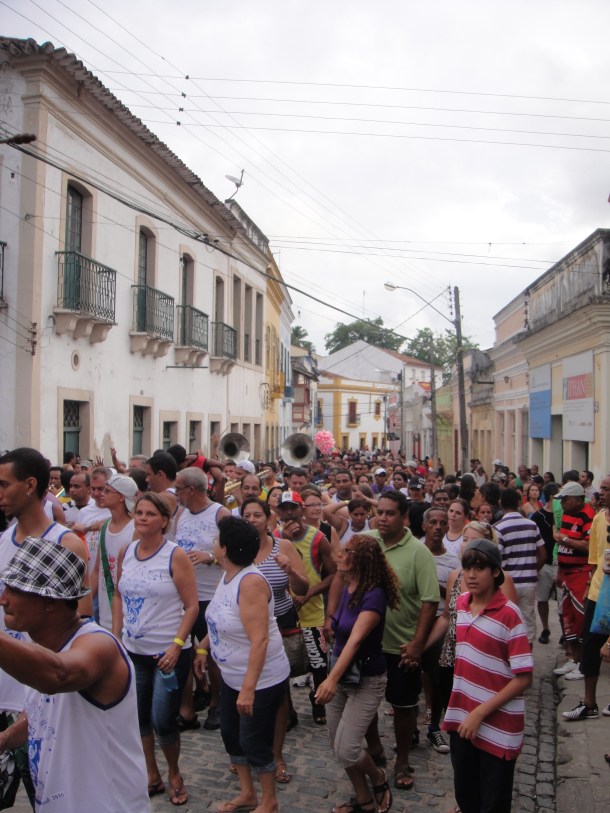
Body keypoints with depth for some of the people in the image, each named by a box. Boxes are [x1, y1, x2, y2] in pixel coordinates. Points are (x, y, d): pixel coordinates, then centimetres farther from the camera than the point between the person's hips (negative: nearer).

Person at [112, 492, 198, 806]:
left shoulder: (175, 555, -12)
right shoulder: (125, 553, 2)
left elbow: (192, 606, -12)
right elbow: (118, 596, 13)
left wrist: (177, 645, -19)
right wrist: (115, 636, 5)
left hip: (169, 653, -5)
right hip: (133, 651, 5)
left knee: (163, 720, -2)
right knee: (139, 716, 13)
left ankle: (174, 775, 26)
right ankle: (152, 776, 34)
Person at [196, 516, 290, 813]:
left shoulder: (251, 582, -28)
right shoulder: (227, 576, -1)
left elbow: (259, 639, -32)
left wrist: (248, 688, -34)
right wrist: (203, 647, 18)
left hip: (261, 681, -9)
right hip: (232, 677, 9)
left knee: (254, 743, 5)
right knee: (230, 733, 20)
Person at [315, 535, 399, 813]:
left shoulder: (374, 596, -23)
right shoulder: (347, 588, 0)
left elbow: (355, 640, -34)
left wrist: (332, 678, -43)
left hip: (366, 680, -8)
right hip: (340, 675, 8)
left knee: (346, 750, -10)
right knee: (337, 747, 12)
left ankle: (378, 779, 20)